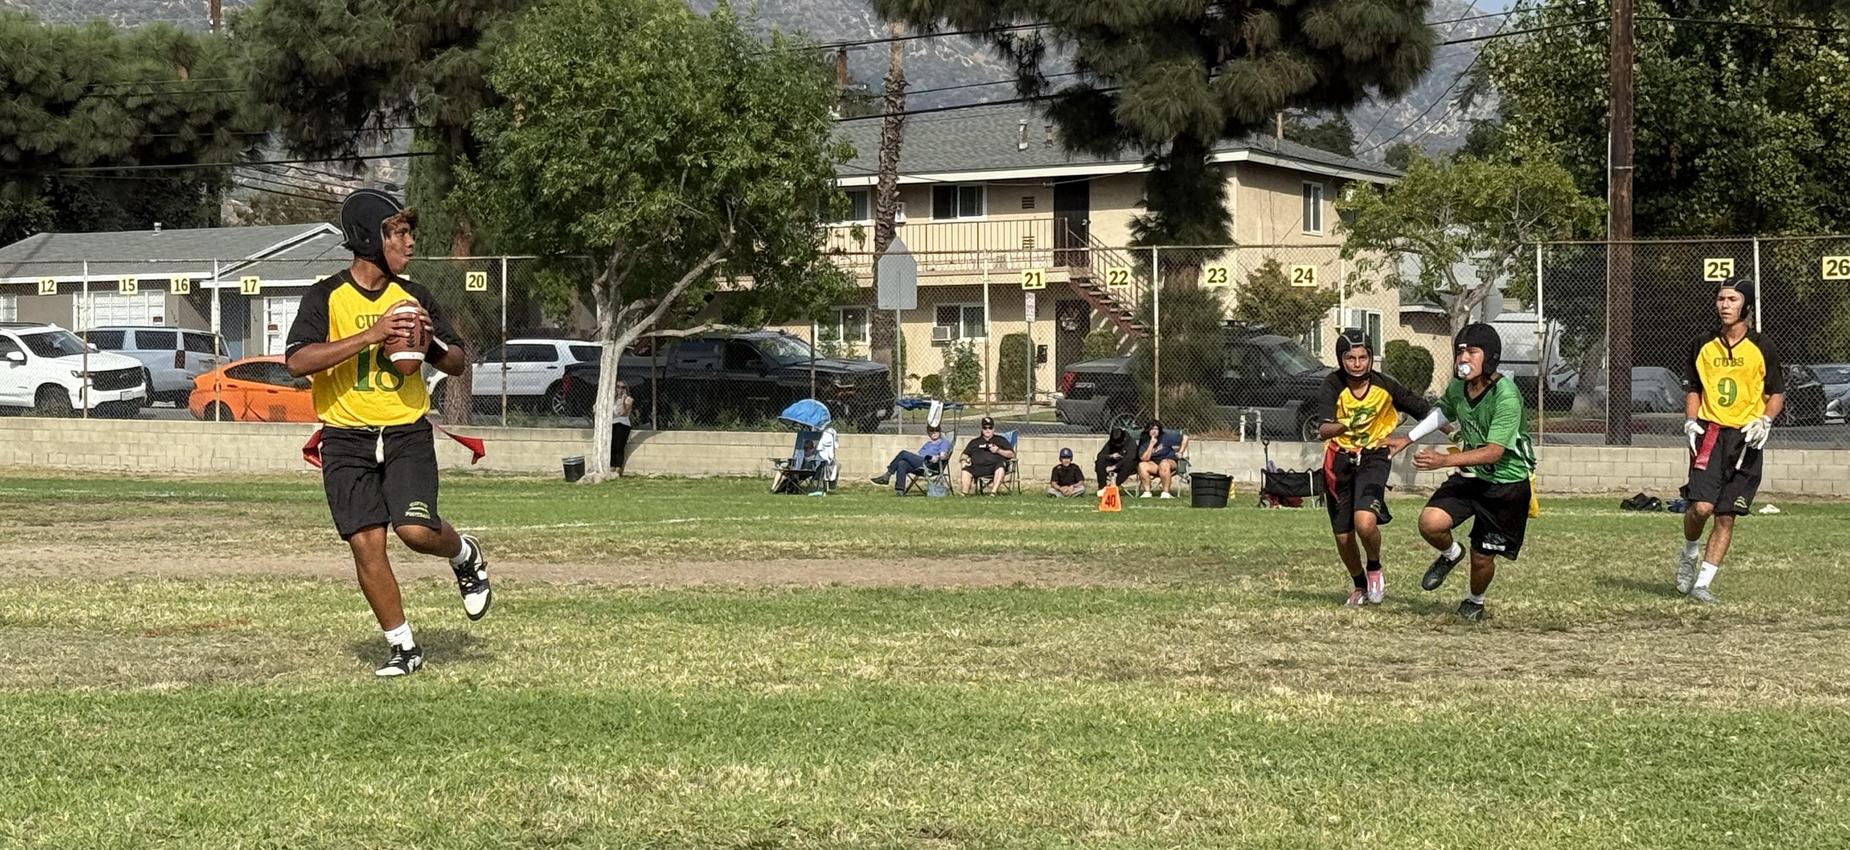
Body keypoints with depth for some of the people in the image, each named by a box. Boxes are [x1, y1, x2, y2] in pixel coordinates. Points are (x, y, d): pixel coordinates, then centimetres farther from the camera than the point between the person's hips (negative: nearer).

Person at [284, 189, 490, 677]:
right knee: (366, 543, -6)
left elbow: (458, 364, 15)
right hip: (347, 439, -1)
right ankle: (404, 647, 8)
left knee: (416, 530, -18)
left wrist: (430, 341, -7)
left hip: (406, 433, 1)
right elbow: (297, 361, -17)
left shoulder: (414, 298, 9)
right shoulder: (326, 298, -2)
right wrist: (371, 335, -21)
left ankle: (466, 555, 17)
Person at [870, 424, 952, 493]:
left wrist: (937, 458, -21)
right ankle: (899, 490, -37)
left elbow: (943, 455, -2)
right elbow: (918, 453, 27)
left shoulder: (945, 443, 16)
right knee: (902, 464, -28)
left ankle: (887, 475, -19)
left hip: (929, 464, -7)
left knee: (904, 454, -22)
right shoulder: (928, 444, 38)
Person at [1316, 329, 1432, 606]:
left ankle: (1375, 570, 5)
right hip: (1339, 460, 1)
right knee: (1343, 537, 8)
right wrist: (1346, 425, -51)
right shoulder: (1333, 386, -17)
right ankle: (1360, 585, 35)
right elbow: (1323, 430, -30)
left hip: (1374, 456, -1)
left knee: (1365, 521, -26)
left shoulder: (1385, 386, -13)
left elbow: (1424, 411, 1)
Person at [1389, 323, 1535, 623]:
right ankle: (1450, 554, 16)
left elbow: (1494, 452, -31)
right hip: (1470, 476, 5)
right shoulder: (1458, 387, -3)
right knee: (1430, 523, -19)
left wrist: (1445, 460, -39)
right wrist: (1407, 439, 21)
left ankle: (1475, 600, 37)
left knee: (1482, 557, 4)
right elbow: (1444, 412, 22)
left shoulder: (1506, 395, -26)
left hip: (1506, 484, -5)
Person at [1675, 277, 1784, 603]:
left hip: (1746, 439, 0)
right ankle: (1689, 555, 13)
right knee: (1701, 506, -17)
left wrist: (1764, 420, -9)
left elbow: (1777, 393, 8)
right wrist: (1691, 422, 1)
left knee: (1726, 516, -1)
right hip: (1710, 432, 0)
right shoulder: (1703, 346, 7)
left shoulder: (1761, 348, 2)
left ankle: (1703, 582, 7)